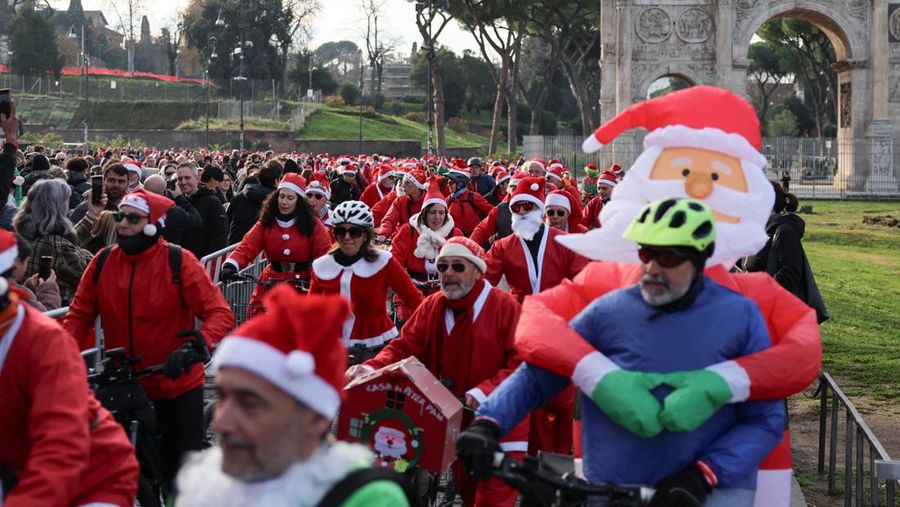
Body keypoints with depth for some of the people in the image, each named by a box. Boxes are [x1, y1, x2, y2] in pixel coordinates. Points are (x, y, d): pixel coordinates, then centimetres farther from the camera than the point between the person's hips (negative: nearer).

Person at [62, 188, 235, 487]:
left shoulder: (179, 262, -13)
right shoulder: (103, 262, -3)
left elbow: (220, 313, -19)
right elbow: (80, 315, 0)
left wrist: (195, 346, -36)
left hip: (178, 382, -3)